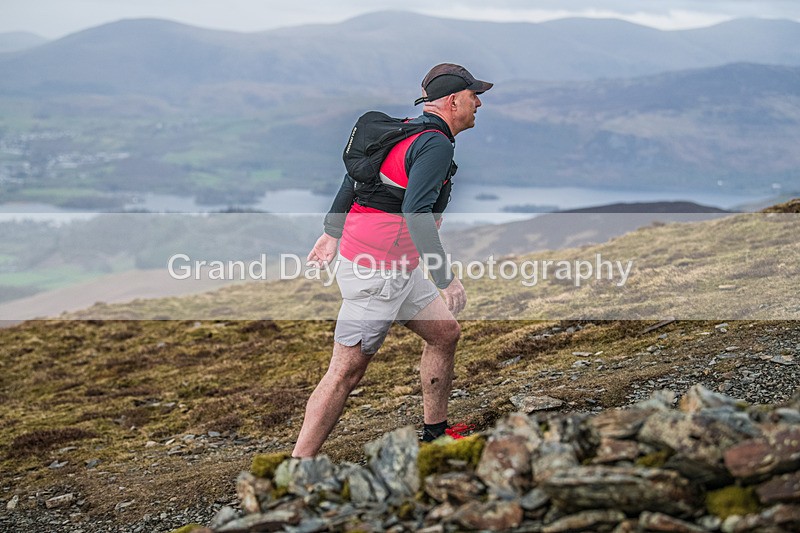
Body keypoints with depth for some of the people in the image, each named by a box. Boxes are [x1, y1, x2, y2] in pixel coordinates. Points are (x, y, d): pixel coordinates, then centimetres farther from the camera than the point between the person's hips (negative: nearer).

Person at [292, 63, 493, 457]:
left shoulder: (407, 131, 12)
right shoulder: (436, 144, -17)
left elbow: (352, 179, 20)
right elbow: (416, 213, -28)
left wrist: (333, 232, 30)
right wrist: (445, 277, -28)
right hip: (376, 273, -10)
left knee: (445, 333, 18)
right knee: (346, 372, -7)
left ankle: (434, 434, 32)